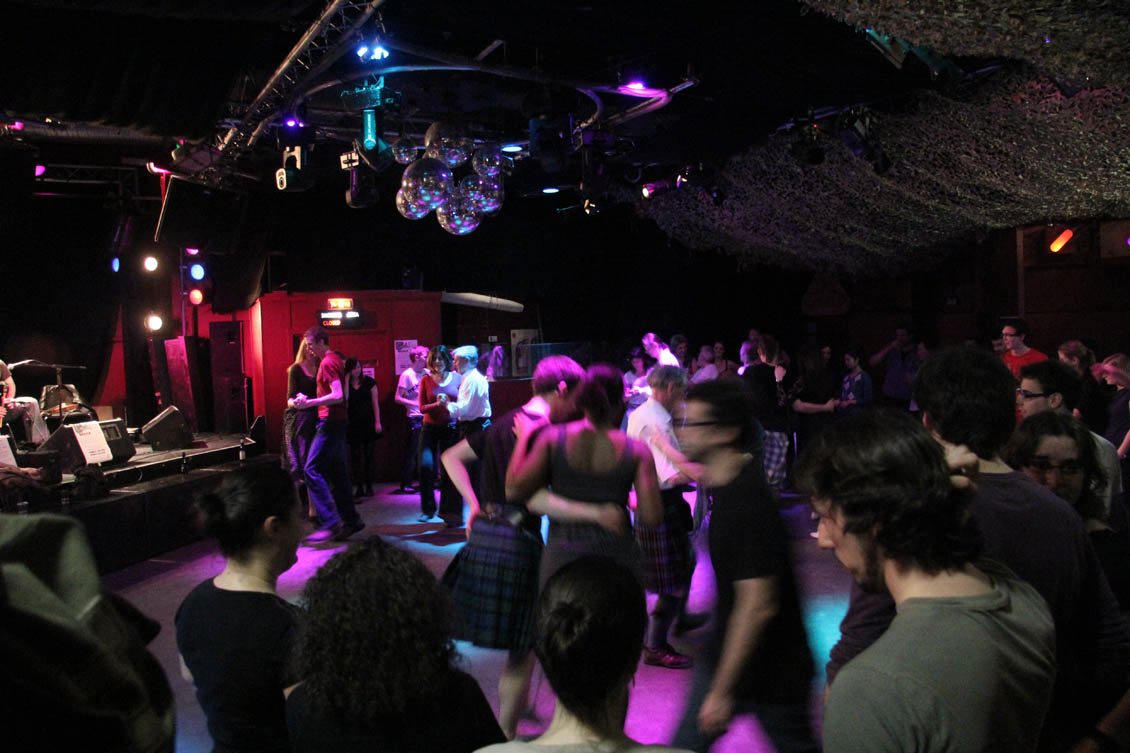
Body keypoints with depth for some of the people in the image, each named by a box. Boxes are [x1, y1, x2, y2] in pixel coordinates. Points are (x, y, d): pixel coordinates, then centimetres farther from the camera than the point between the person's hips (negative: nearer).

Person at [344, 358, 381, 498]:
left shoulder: (369, 381, 2)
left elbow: (375, 402, 2)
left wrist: (377, 422, -3)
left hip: (368, 422, -1)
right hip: (353, 424, 1)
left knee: (368, 454, 3)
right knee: (355, 455, 1)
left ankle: (369, 487, 8)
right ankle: (359, 487, 6)